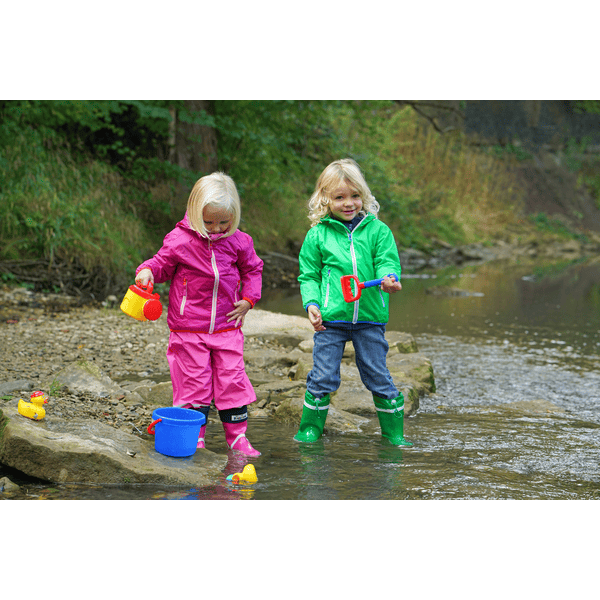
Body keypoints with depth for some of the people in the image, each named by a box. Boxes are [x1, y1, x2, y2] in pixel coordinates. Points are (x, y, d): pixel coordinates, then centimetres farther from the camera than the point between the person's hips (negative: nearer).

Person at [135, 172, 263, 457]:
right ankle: (195, 439, 12)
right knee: (193, 383, 2)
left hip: (226, 326, 2)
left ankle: (237, 437, 15)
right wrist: (147, 271, -18)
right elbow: (163, 264, 3)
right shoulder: (180, 240, -8)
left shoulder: (238, 242, -1)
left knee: (233, 382, 4)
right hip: (189, 329, -2)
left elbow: (252, 269, 15)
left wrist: (248, 300, 4)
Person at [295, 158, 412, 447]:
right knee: (323, 376, 2)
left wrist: (389, 277, -23)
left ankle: (394, 431, 19)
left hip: (370, 318, 0)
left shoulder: (377, 230, 3)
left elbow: (387, 261, 0)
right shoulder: (317, 234, 3)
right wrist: (311, 303, -7)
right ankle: (310, 428, 18)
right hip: (330, 318, 0)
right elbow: (309, 275, 8)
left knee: (378, 375, 7)